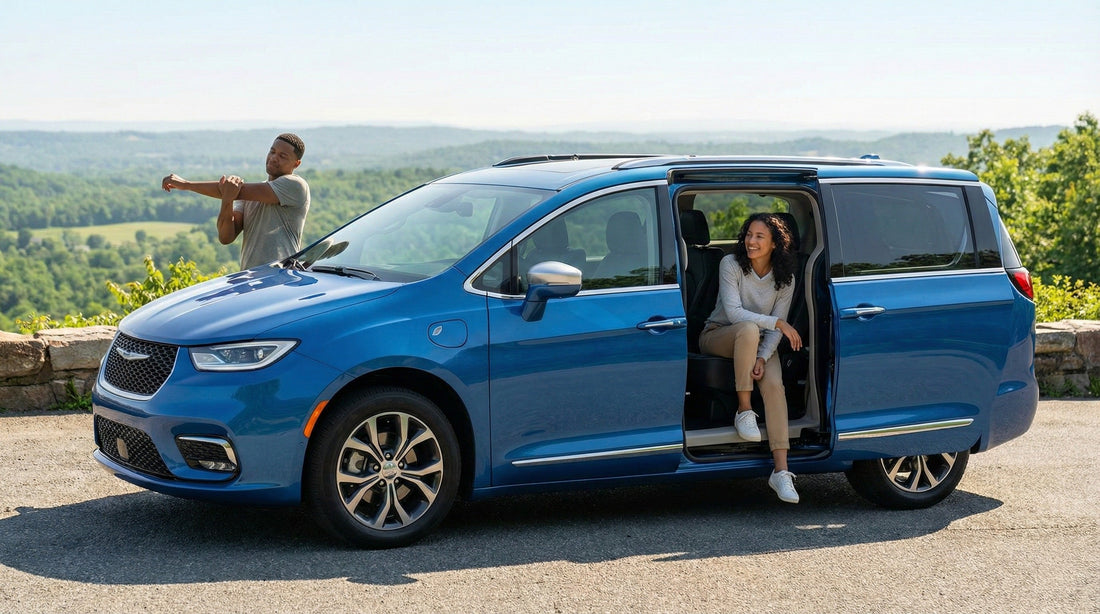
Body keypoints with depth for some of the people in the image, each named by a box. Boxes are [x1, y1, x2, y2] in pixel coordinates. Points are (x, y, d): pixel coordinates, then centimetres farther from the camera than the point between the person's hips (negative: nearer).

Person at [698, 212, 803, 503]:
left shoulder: (784, 278, -4)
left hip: (760, 342, 2)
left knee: (774, 383, -29)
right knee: (748, 329, -38)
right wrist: (777, 323, -27)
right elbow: (733, 312, -21)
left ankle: (781, 471, -36)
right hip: (718, 335, -2)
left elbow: (774, 331, -6)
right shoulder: (731, 264, -13)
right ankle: (744, 412, -29)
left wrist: (762, 358, -24)